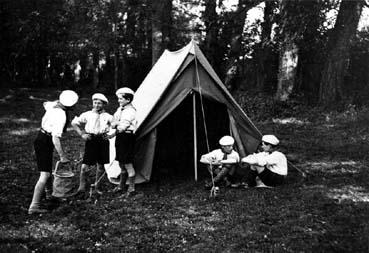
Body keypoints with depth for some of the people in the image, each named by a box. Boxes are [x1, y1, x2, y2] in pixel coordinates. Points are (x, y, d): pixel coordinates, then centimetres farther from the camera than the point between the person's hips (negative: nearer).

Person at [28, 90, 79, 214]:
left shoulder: (53, 105, -2)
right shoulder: (61, 116, -27)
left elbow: (45, 104, 25)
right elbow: (56, 139, -29)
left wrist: (57, 102, 33)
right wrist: (62, 156, -24)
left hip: (40, 138, 10)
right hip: (45, 143, -10)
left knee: (47, 170, 26)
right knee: (45, 175, -9)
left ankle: (50, 192, 46)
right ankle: (34, 206, -10)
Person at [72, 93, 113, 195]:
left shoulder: (108, 116, 3)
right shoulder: (87, 114, 2)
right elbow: (74, 123, 10)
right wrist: (82, 134, 2)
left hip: (103, 141, 1)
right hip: (91, 140, -1)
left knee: (100, 166, 9)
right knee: (84, 166, -8)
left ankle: (97, 187, 25)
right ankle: (82, 187, 8)